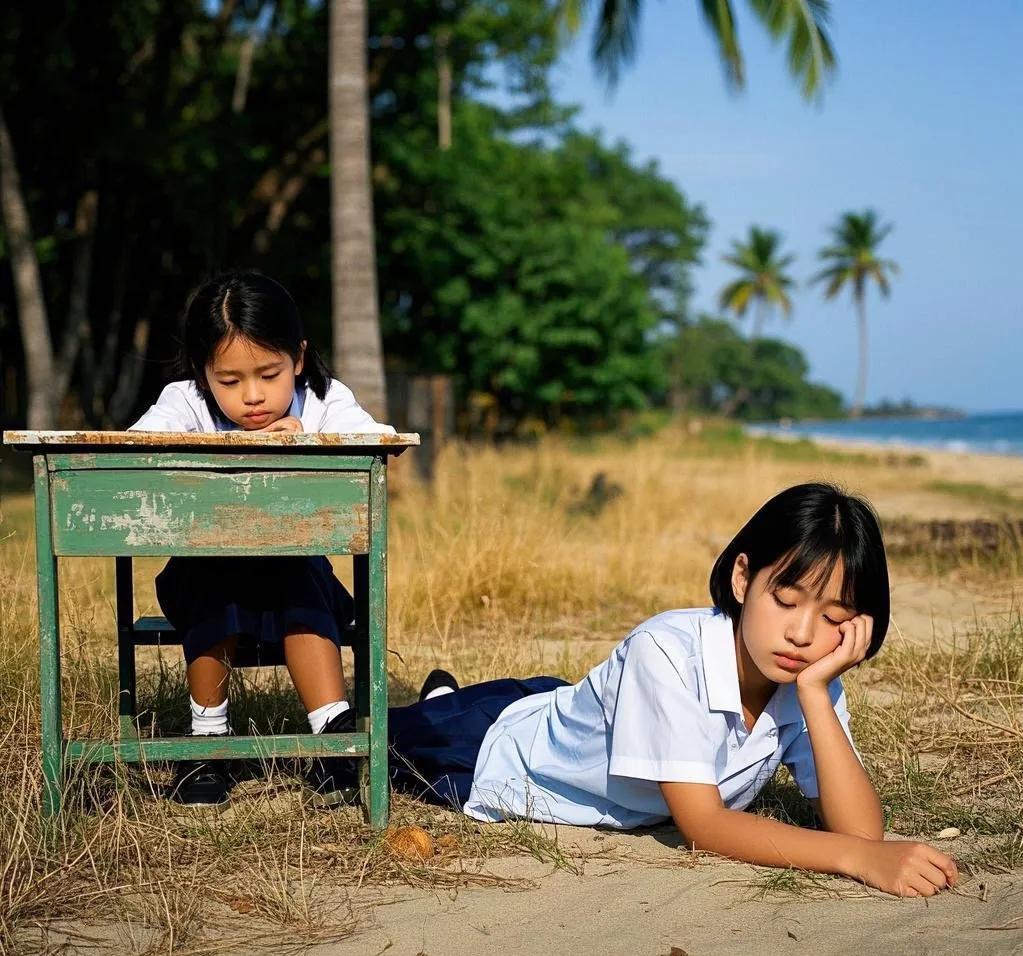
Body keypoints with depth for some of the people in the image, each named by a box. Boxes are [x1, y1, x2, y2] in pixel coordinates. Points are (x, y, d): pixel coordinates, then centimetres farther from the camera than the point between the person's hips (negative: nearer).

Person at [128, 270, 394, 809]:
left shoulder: (324, 402, -10)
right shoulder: (188, 404, -12)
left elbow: (381, 441, -28)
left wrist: (310, 444, -45)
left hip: (294, 570, 0)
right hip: (207, 577, 0)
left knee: (302, 575, -32)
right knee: (215, 572, -32)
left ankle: (334, 733, -32)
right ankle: (208, 741, -21)